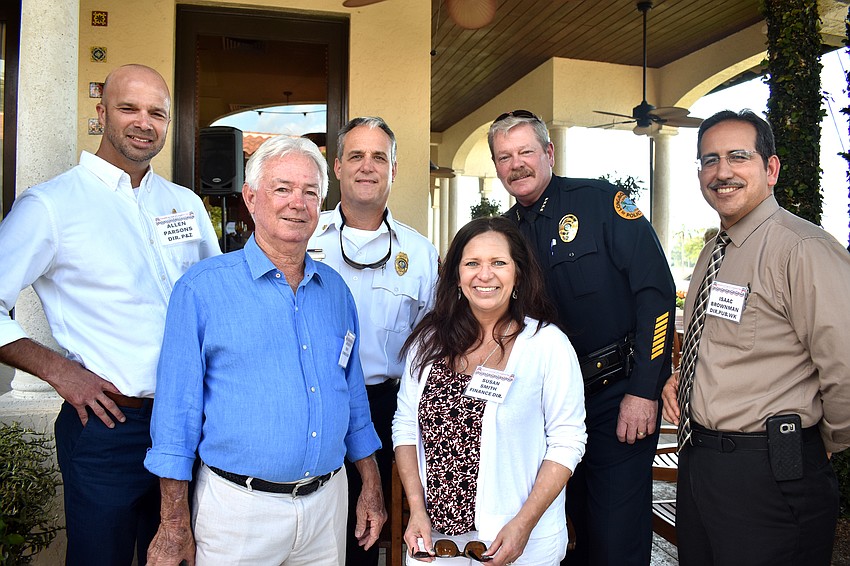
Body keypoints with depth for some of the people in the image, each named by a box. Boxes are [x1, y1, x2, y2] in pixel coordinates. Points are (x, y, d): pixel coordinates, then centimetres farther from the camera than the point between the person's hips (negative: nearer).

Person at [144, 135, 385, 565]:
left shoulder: (335, 289, 5)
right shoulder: (202, 288, -9)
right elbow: (177, 409, -8)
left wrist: (371, 488, 11)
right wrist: (174, 525, -8)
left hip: (327, 502, 5)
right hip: (238, 507, -4)